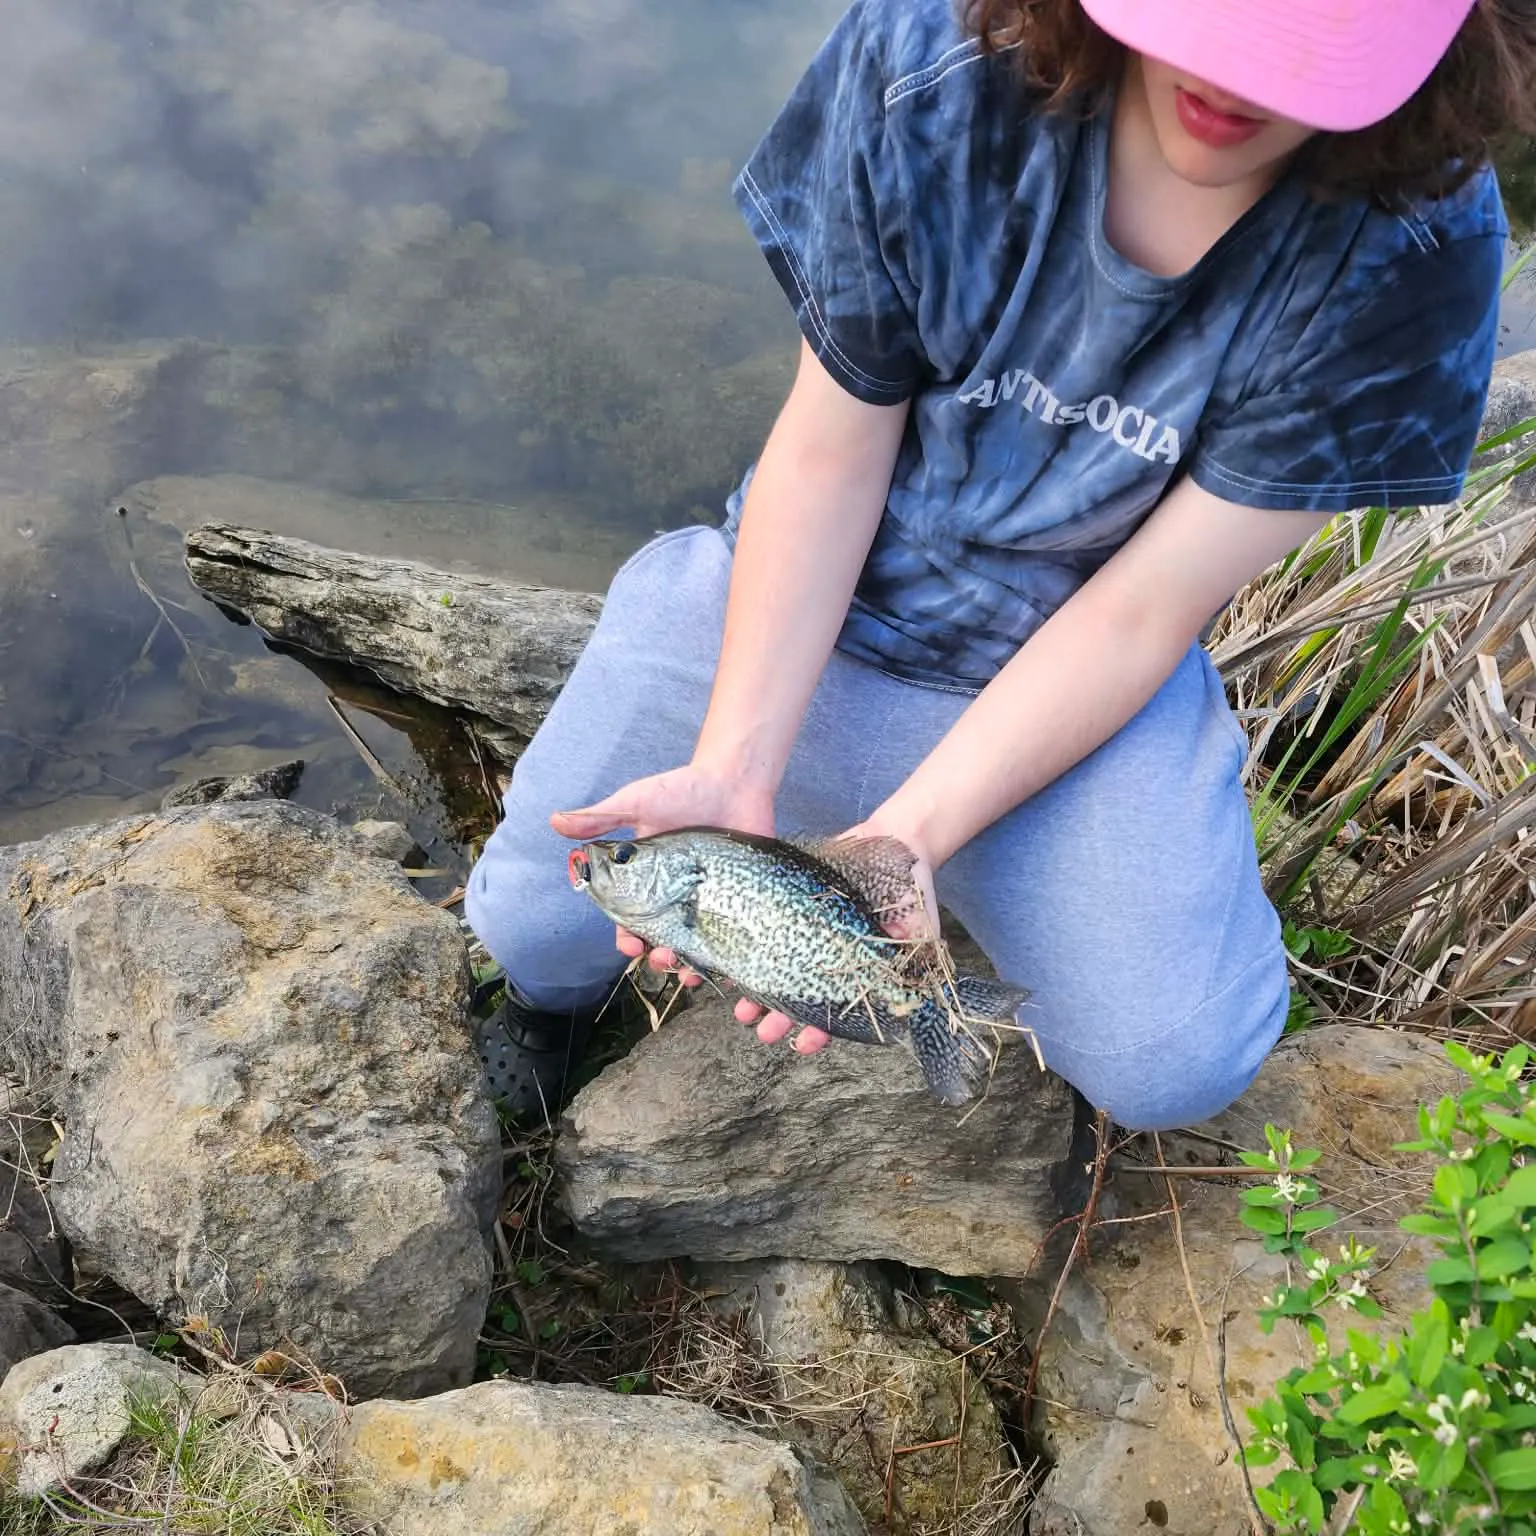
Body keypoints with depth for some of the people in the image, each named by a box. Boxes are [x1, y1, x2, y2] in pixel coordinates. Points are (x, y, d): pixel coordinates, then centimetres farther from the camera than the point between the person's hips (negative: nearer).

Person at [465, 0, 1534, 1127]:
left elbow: (1141, 610, -18)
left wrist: (907, 837, -28)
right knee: (535, 917, -4)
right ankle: (560, 983, 38)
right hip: (800, 599, 1)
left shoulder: (1416, 246, -21)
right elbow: (829, 452, -14)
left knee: (1178, 1067, -19)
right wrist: (734, 767, -23)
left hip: (1085, 675, 0)